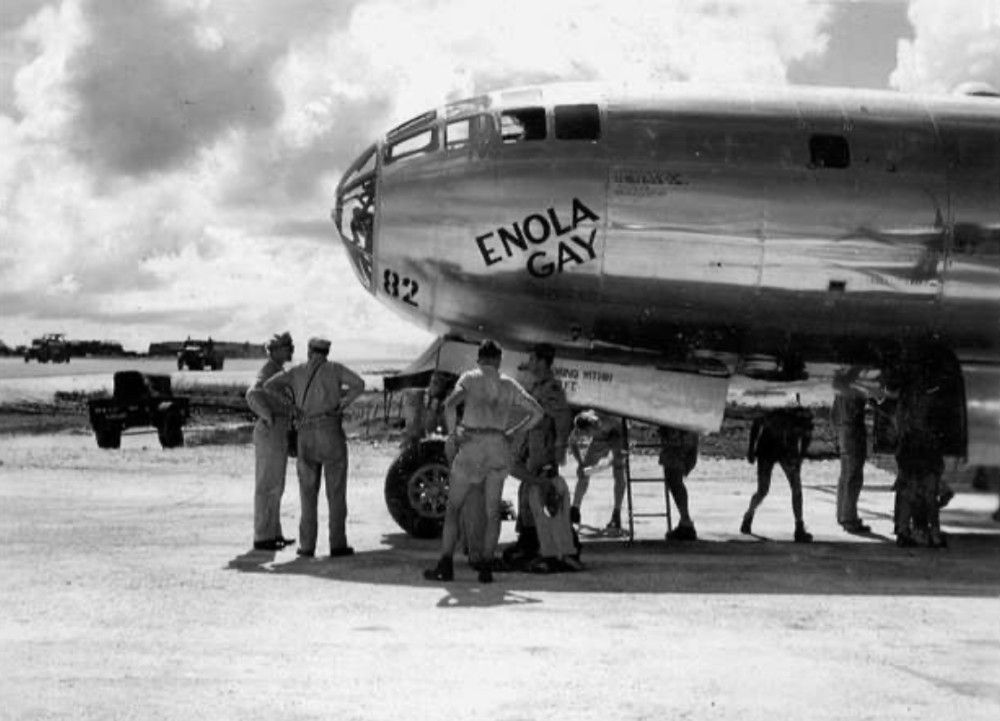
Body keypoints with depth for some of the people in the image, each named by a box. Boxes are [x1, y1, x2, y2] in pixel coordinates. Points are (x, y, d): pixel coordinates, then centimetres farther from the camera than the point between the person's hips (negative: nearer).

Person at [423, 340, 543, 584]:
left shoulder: (470, 378, 4)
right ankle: (486, 568, 2)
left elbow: (450, 404, -14)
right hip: (499, 447, 3)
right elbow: (537, 412, 11)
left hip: (471, 446, -2)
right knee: (492, 512, 11)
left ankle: (445, 566, 1)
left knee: (452, 507, 8)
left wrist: (453, 432, -1)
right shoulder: (510, 385, 13)